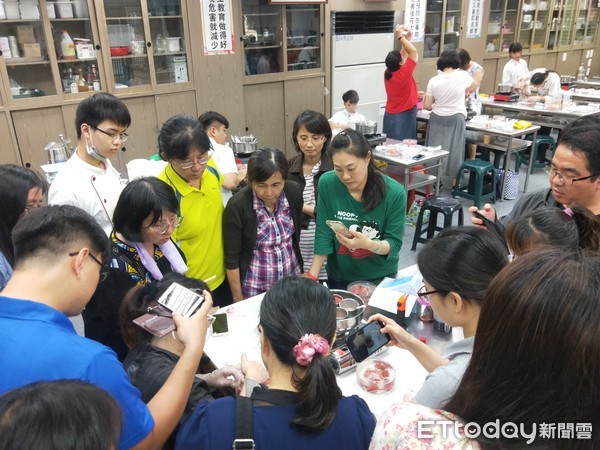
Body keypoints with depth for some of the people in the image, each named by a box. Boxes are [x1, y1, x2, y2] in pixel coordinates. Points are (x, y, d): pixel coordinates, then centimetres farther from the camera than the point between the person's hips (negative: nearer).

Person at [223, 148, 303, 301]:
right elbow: (231, 258, -13)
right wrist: (238, 299, -7)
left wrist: (300, 271, 13)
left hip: (292, 281, 3)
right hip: (255, 288, -3)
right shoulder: (237, 206, -22)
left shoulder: (294, 191, -11)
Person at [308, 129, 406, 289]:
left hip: (380, 278, 0)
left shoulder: (394, 193, -20)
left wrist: (368, 244, -35)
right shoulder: (327, 184, -18)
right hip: (339, 278, 1)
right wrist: (312, 277, -17)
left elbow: (394, 244, -15)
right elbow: (323, 234, -13)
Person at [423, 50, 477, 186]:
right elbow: (475, 85, 17)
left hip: (437, 119, 0)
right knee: (455, 150, 7)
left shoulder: (434, 81, -8)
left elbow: (426, 106, -5)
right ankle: (455, 183, 15)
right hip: (456, 119, 0)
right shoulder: (462, 76, -5)